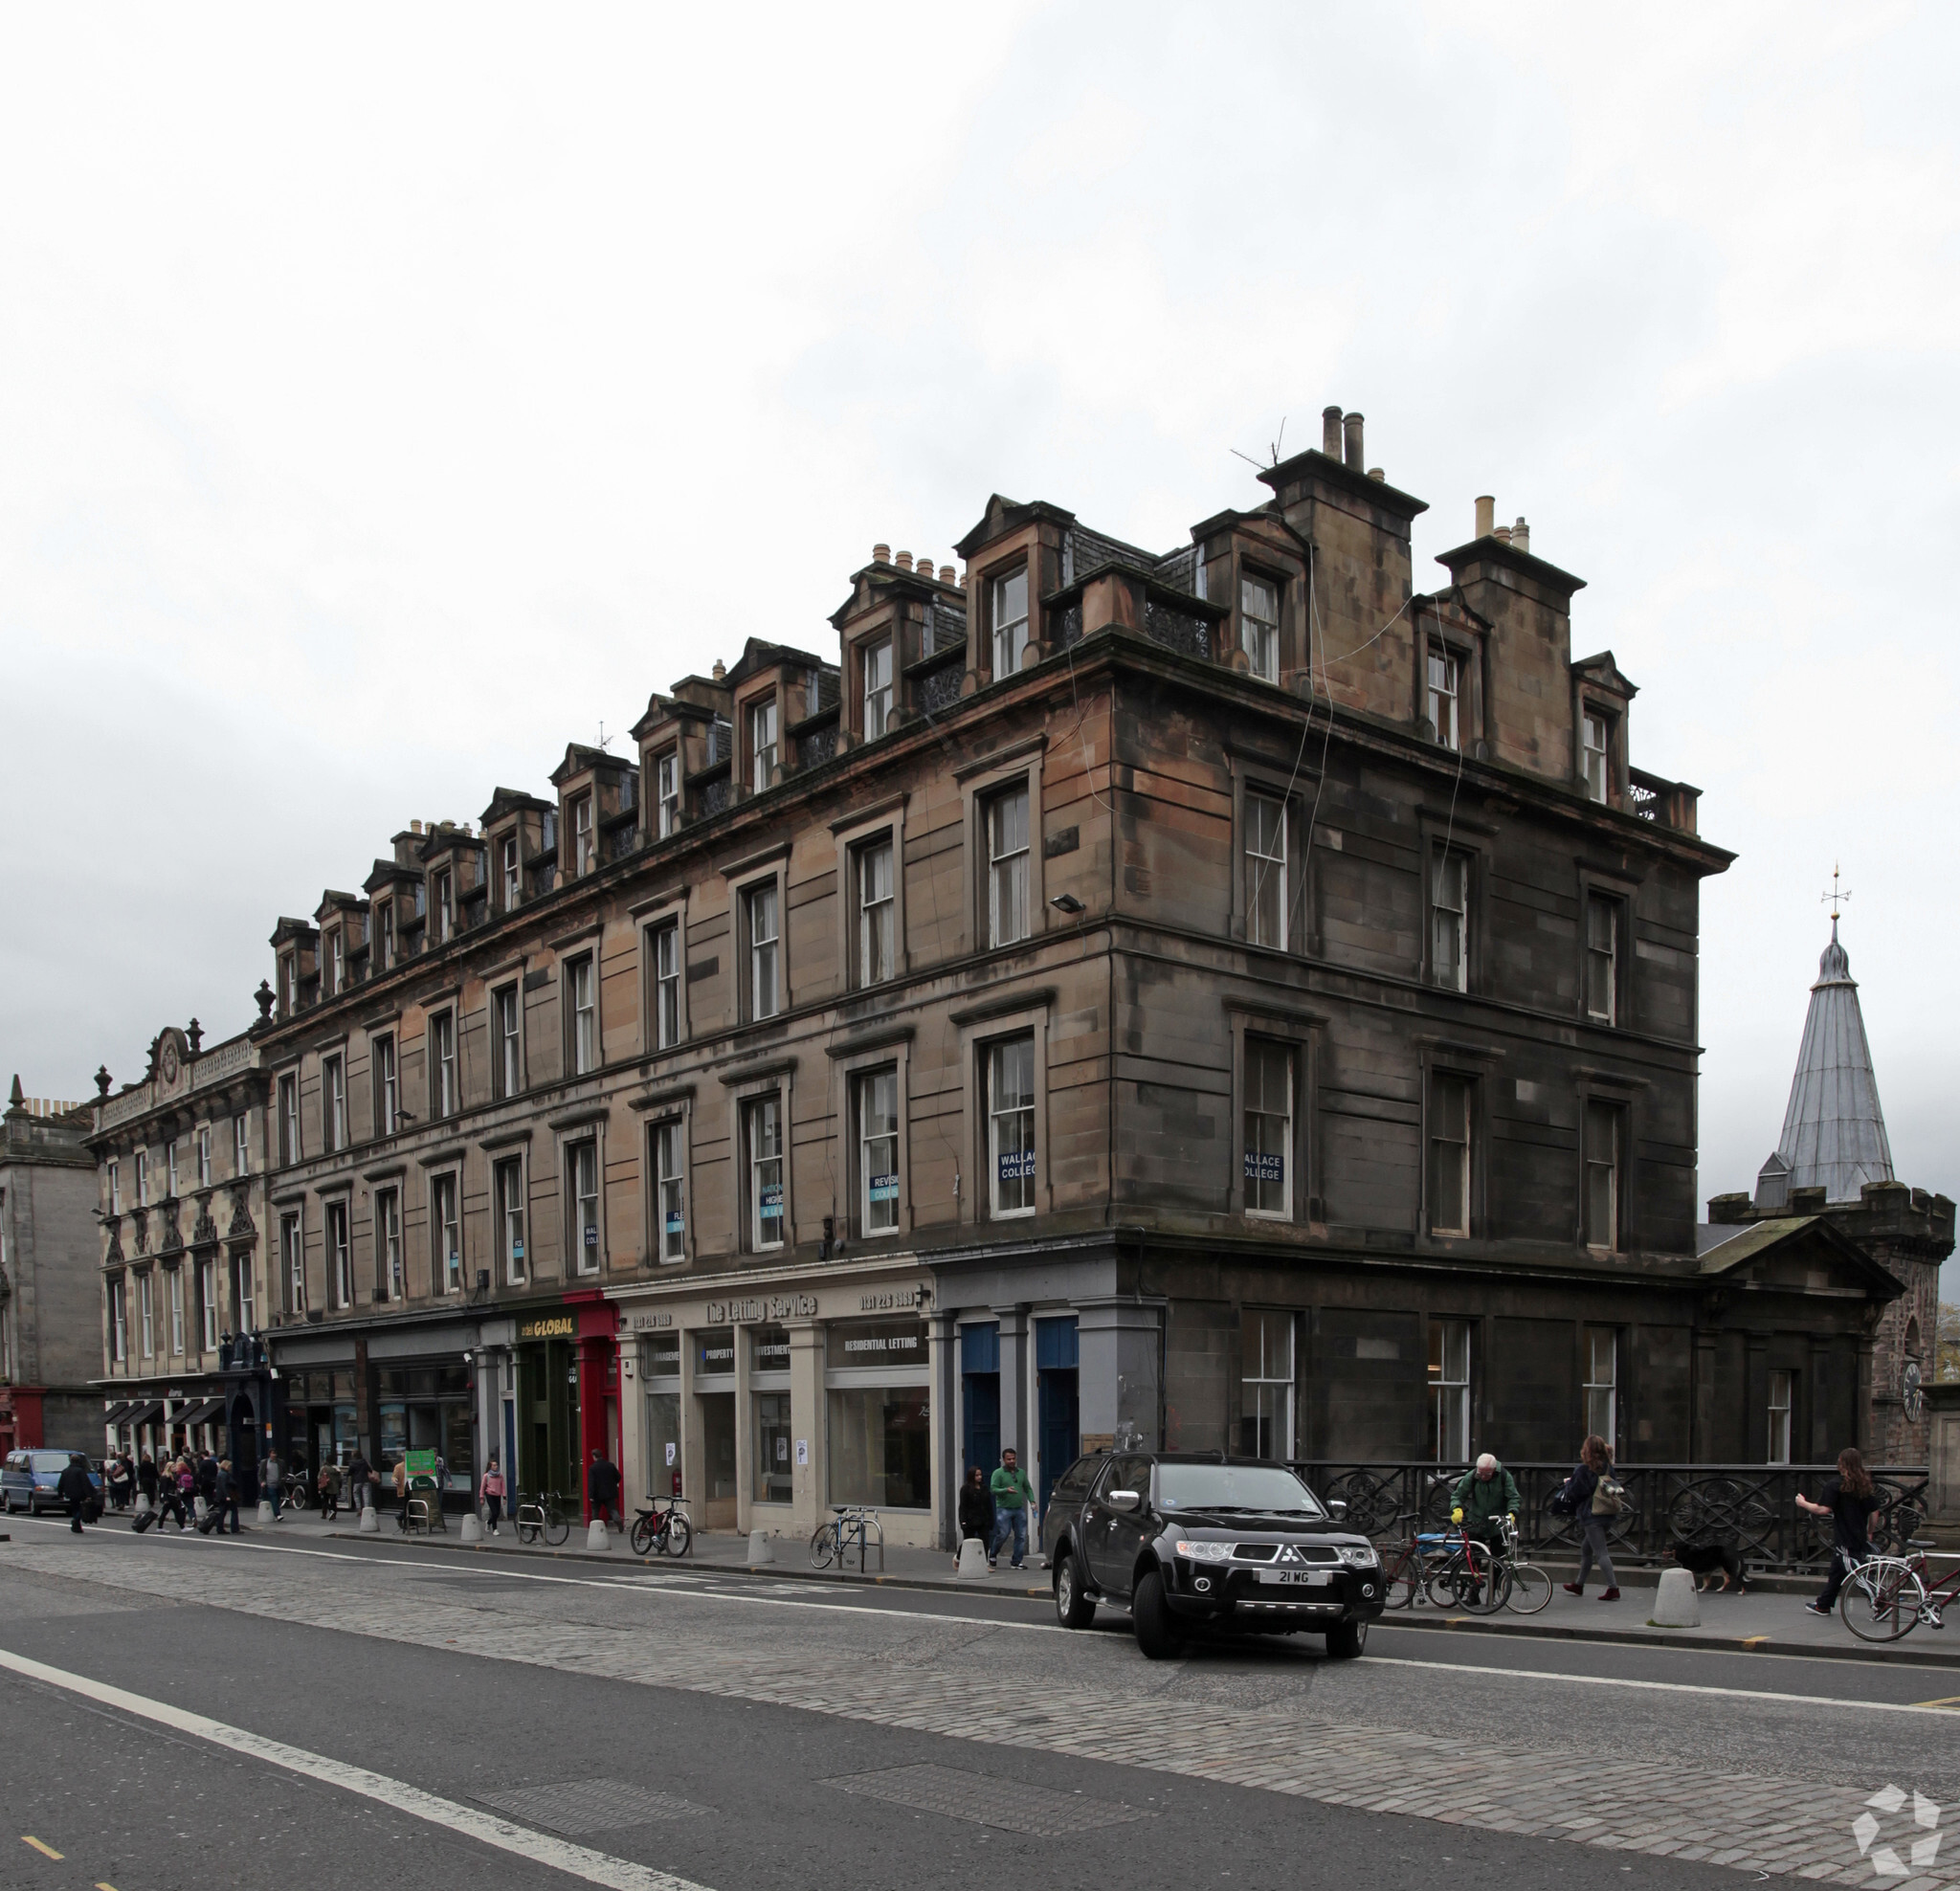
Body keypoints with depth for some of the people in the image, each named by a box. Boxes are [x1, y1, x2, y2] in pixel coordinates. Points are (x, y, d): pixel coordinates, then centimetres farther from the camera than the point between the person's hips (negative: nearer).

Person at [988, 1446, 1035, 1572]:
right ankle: (992, 1554, 18)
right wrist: (1006, 1490, -25)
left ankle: (1017, 1562, 7)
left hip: (1019, 1509, 5)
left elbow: (1028, 1488, 20)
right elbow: (993, 1489, -9)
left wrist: (1032, 1501, 6)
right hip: (1004, 1509, -5)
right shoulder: (998, 1473, -2)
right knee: (1003, 1534, -8)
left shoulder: (1021, 1472, 14)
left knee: (1021, 1536, 0)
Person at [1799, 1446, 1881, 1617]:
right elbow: (1873, 1511, 11)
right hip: (1860, 1539, 8)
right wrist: (1869, 1533, 25)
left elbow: (1824, 1509, -18)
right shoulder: (1865, 1484, 5)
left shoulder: (1835, 1484, -14)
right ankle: (1823, 1605, 31)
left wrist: (1803, 1503, -2)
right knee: (1837, 1572, 19)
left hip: (1844, 1540, -8)